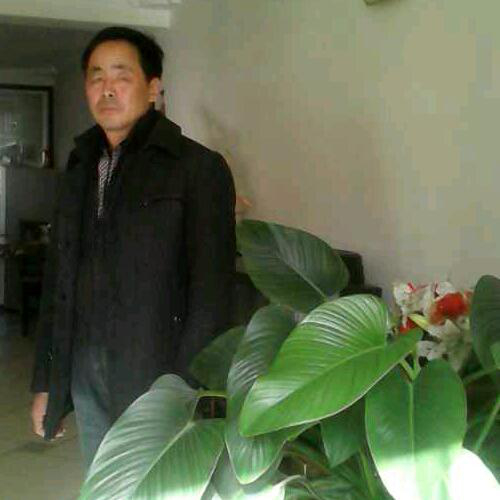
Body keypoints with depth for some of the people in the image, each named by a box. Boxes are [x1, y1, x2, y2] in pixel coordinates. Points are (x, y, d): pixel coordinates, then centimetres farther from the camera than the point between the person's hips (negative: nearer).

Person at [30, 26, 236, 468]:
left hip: (159, 375, -6)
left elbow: (210, 295, -13)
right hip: (85, 375, 6)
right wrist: (46, 382, 12)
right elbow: (58, 281, 14)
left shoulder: (198, 168, -8)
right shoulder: (81, 168, 12)